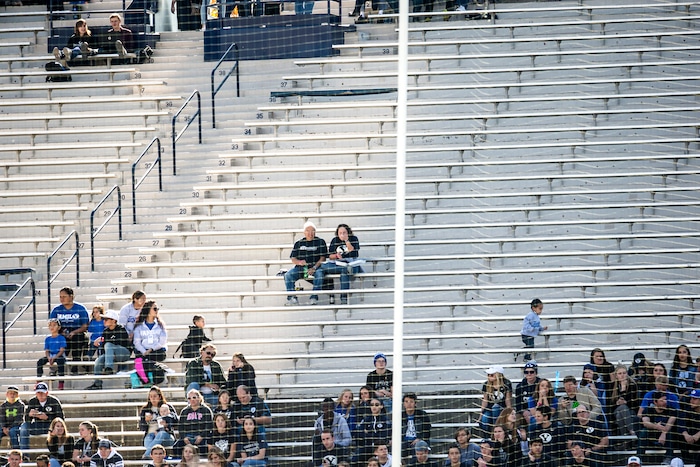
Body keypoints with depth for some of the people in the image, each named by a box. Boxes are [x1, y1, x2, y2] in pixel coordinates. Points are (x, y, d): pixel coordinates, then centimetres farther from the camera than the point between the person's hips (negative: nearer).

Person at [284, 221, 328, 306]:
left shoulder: (320, 242, 6)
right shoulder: (298, 243, 14)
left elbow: (323, 258, -2)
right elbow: (293, 259, 11)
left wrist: (314, 268, -17)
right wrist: (299, 262, -13)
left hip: (316, 266, -3)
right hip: (301, 267, 3)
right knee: (288, 275, -23)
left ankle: (314, 298, -32)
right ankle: (291, 297, -24)